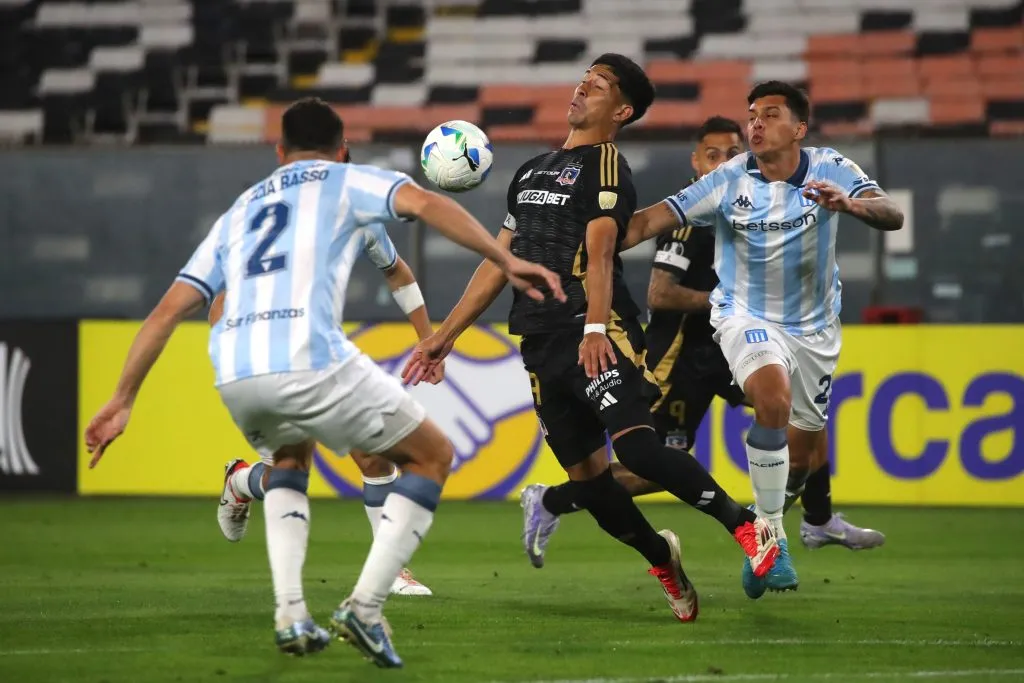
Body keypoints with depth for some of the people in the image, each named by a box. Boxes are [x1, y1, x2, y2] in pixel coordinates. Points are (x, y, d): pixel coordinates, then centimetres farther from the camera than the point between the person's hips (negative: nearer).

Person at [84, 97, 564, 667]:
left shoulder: (242, 209, 32)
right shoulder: (348, 181, 20)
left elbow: (168, 311, 27)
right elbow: (425, 203, -2)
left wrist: (123, 401, 30)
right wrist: (506, 261, -6)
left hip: (232, 373, 5)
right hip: (310, 360, -5)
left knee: (290, 457, 37)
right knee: (432, 457, 15)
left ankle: (290, 612, 17)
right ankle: (366, 607, 1)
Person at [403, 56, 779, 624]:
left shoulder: (605, 167, 0)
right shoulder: (531, 172, 24)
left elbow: (599, 253, -15)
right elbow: (498, 263, 27)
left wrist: (594, 330, -28)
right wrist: (444, 335, 24)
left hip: (594, 336, -7)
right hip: (540, 342, 7)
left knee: (634, 444, -25)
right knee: (586, 476, 4)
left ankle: (746, 527, -23)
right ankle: (661, 558, 24)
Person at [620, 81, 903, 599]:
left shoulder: (830, 171, -11)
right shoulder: (729, 181, -13)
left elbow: (892, 216, -23)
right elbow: (651, 220, -17)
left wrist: (848, 204, -45)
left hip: (814, 328, 3)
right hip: (746, 318, -3)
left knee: (804, 446, 10)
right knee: (774, 397, -31)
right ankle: (770, 537, -22)